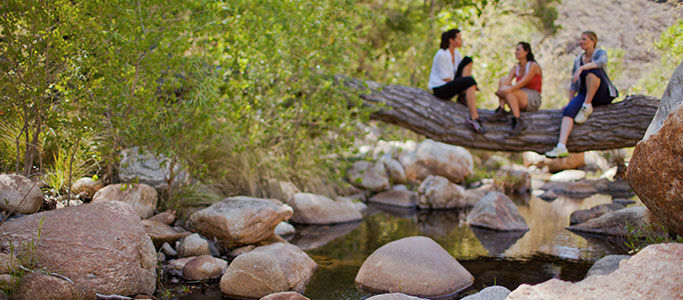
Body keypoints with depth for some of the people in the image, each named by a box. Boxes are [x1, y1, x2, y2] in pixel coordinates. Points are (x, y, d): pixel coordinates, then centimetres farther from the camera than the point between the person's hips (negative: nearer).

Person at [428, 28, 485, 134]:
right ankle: (474, 118, -38)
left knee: (467, 60, 0)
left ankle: (462, 97, -5)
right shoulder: (441, 55, -18)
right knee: (469, 81, -29)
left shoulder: (456, 52, 9)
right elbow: (446, 78, -19)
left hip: (450, 84, 9)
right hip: (440, 89, -9)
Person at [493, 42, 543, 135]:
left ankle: (518, 121, -36)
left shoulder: (533, 65, -4)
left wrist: (509, 89, -32)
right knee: (503, 79, -11)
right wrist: (500, 91, -25)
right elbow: (508, 80, -2)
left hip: (533, 100, -6)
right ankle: (502, 110, -25)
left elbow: (523, 82, -19)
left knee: (508, 91, -30)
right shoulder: (515, 69, 15)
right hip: (520, 100, 6)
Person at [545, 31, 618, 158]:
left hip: (602, 95, -5)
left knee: (591, 70, -34)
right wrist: (569, 103, 5)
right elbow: (574, 84, 16)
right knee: (569, 111, -28)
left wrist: (581, 68, -38)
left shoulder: (600, 53, -1)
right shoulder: (577, 60, 15)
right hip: (584, 94, 5)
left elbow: (601, 62, -28)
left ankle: (587, 106, -22)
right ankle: (561, 147, -44)